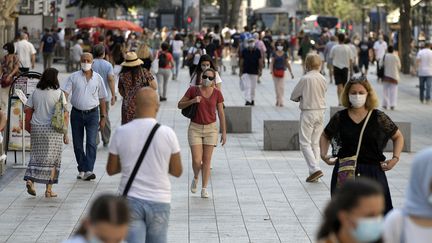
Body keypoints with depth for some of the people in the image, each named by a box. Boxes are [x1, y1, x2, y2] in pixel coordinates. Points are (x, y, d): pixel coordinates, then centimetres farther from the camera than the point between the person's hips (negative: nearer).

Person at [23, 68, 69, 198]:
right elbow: (64, 115, -9)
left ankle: (30, 179, -6)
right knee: (51, 159, 5)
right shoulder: (59, 93, -7)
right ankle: (49, 189, 6)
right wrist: (65, 134, -3)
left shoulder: (35, 93, 4)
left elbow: (27, 109, 4)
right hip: (53, 129, -3)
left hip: (36, 127, 3)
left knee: (36, 156, 15)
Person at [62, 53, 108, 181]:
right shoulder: (73, 77, 1)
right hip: (76, 114, 1)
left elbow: (102, 99, 8)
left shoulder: (98, 78, 3)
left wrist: (103, 117, 6)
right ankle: (81, 169, 21)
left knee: (91, 143, -13)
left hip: (92, 114, -1)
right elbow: (65, 93, -6)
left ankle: (88, 171, -18)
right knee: (77, 144, 8)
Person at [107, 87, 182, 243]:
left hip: (130, 200, 0)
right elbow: (177, 171, 1)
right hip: (159, 201, 0)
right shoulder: (167, 134, -8)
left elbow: (111, 170, 4)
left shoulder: (121, 132, -5)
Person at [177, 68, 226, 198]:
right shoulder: (193, 90, -7)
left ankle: (204, 189, 10)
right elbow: (180, 105, 0)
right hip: (195, 128, -1)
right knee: (196, 160, -7)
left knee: (207, 160, 1)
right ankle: (195, 178, 24)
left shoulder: (217, 93, -3)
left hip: (211, 129, 1)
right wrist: (192, 101, -18)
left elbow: (221, 113, 2)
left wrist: (224, 132, 1)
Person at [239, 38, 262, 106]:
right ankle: (248, 100, -16)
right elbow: (241, 62, 4)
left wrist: (260, 71, -3)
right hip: (246, 72, -1)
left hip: (254, 72, 1)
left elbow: (260, 62, 2)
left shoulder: (257, 51, 0)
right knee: (247, 86, -11)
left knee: (253, 87, 9)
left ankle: (252, 100, 25)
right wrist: (241, 72, 3)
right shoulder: (244, 51, 0)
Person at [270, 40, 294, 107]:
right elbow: (272, 63, -1)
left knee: (281, 87, -7)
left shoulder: (284, 54, 4)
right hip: (275, 71, 1)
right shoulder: (274, 54, 3)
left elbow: (287, 64, 7)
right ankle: (278, 100, 14)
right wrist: (271, 70, -17)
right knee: (276, 87, 4)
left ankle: (281, 101, -6)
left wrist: (291, 72, 6)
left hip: (282, 71, -1)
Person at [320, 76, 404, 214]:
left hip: (373, 172, -1)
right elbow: (325, 136, 21)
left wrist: (395, 158, 1)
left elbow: (398, 137, 12)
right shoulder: (340, 118, 3)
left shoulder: (379, 118, -1)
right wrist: (324, 155, 6)